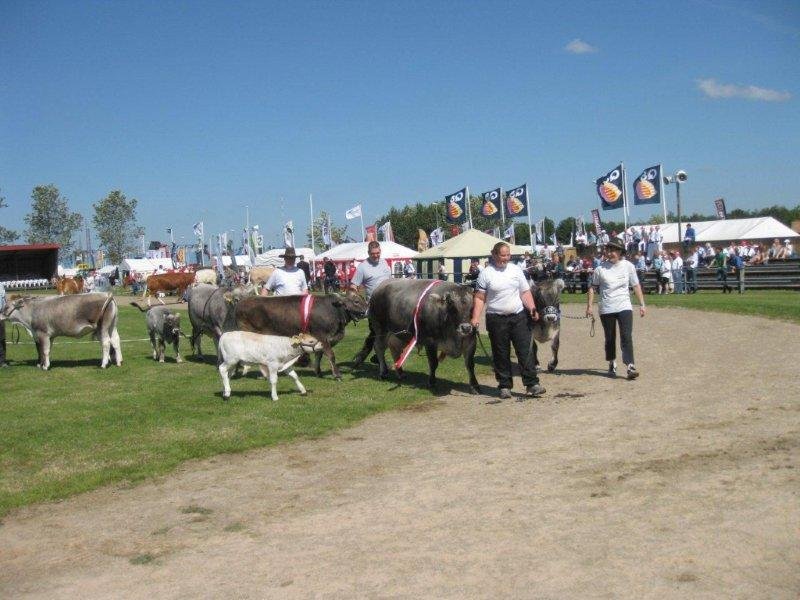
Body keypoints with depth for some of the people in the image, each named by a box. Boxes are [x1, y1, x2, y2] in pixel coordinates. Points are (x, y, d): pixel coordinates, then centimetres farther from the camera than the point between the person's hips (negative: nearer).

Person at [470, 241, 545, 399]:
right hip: (496, 319, -2)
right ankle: (505, 386, 15)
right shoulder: (486, 273, -1)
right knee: (501, 355, 5)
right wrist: (475, 318, -12)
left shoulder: (516, 270, 8)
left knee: (526, 351, -1)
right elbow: (480, 298, -2)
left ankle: (532, 384, 2)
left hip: (519, 317, 2)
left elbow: (525, 292, 10)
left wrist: (532, 309, -4)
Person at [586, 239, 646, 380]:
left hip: (624, 307, -1)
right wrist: (589, 306, 1)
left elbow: (636, 286, 7)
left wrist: (642, 304, 5)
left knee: (627, 337, -12)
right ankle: (612, 364, 29)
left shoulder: (628, 266, 1)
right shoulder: (600, 269, -2)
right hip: (606, 309, 1)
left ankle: (630, 367, -14)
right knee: (610, 339, 11)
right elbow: (593, 288, 6)